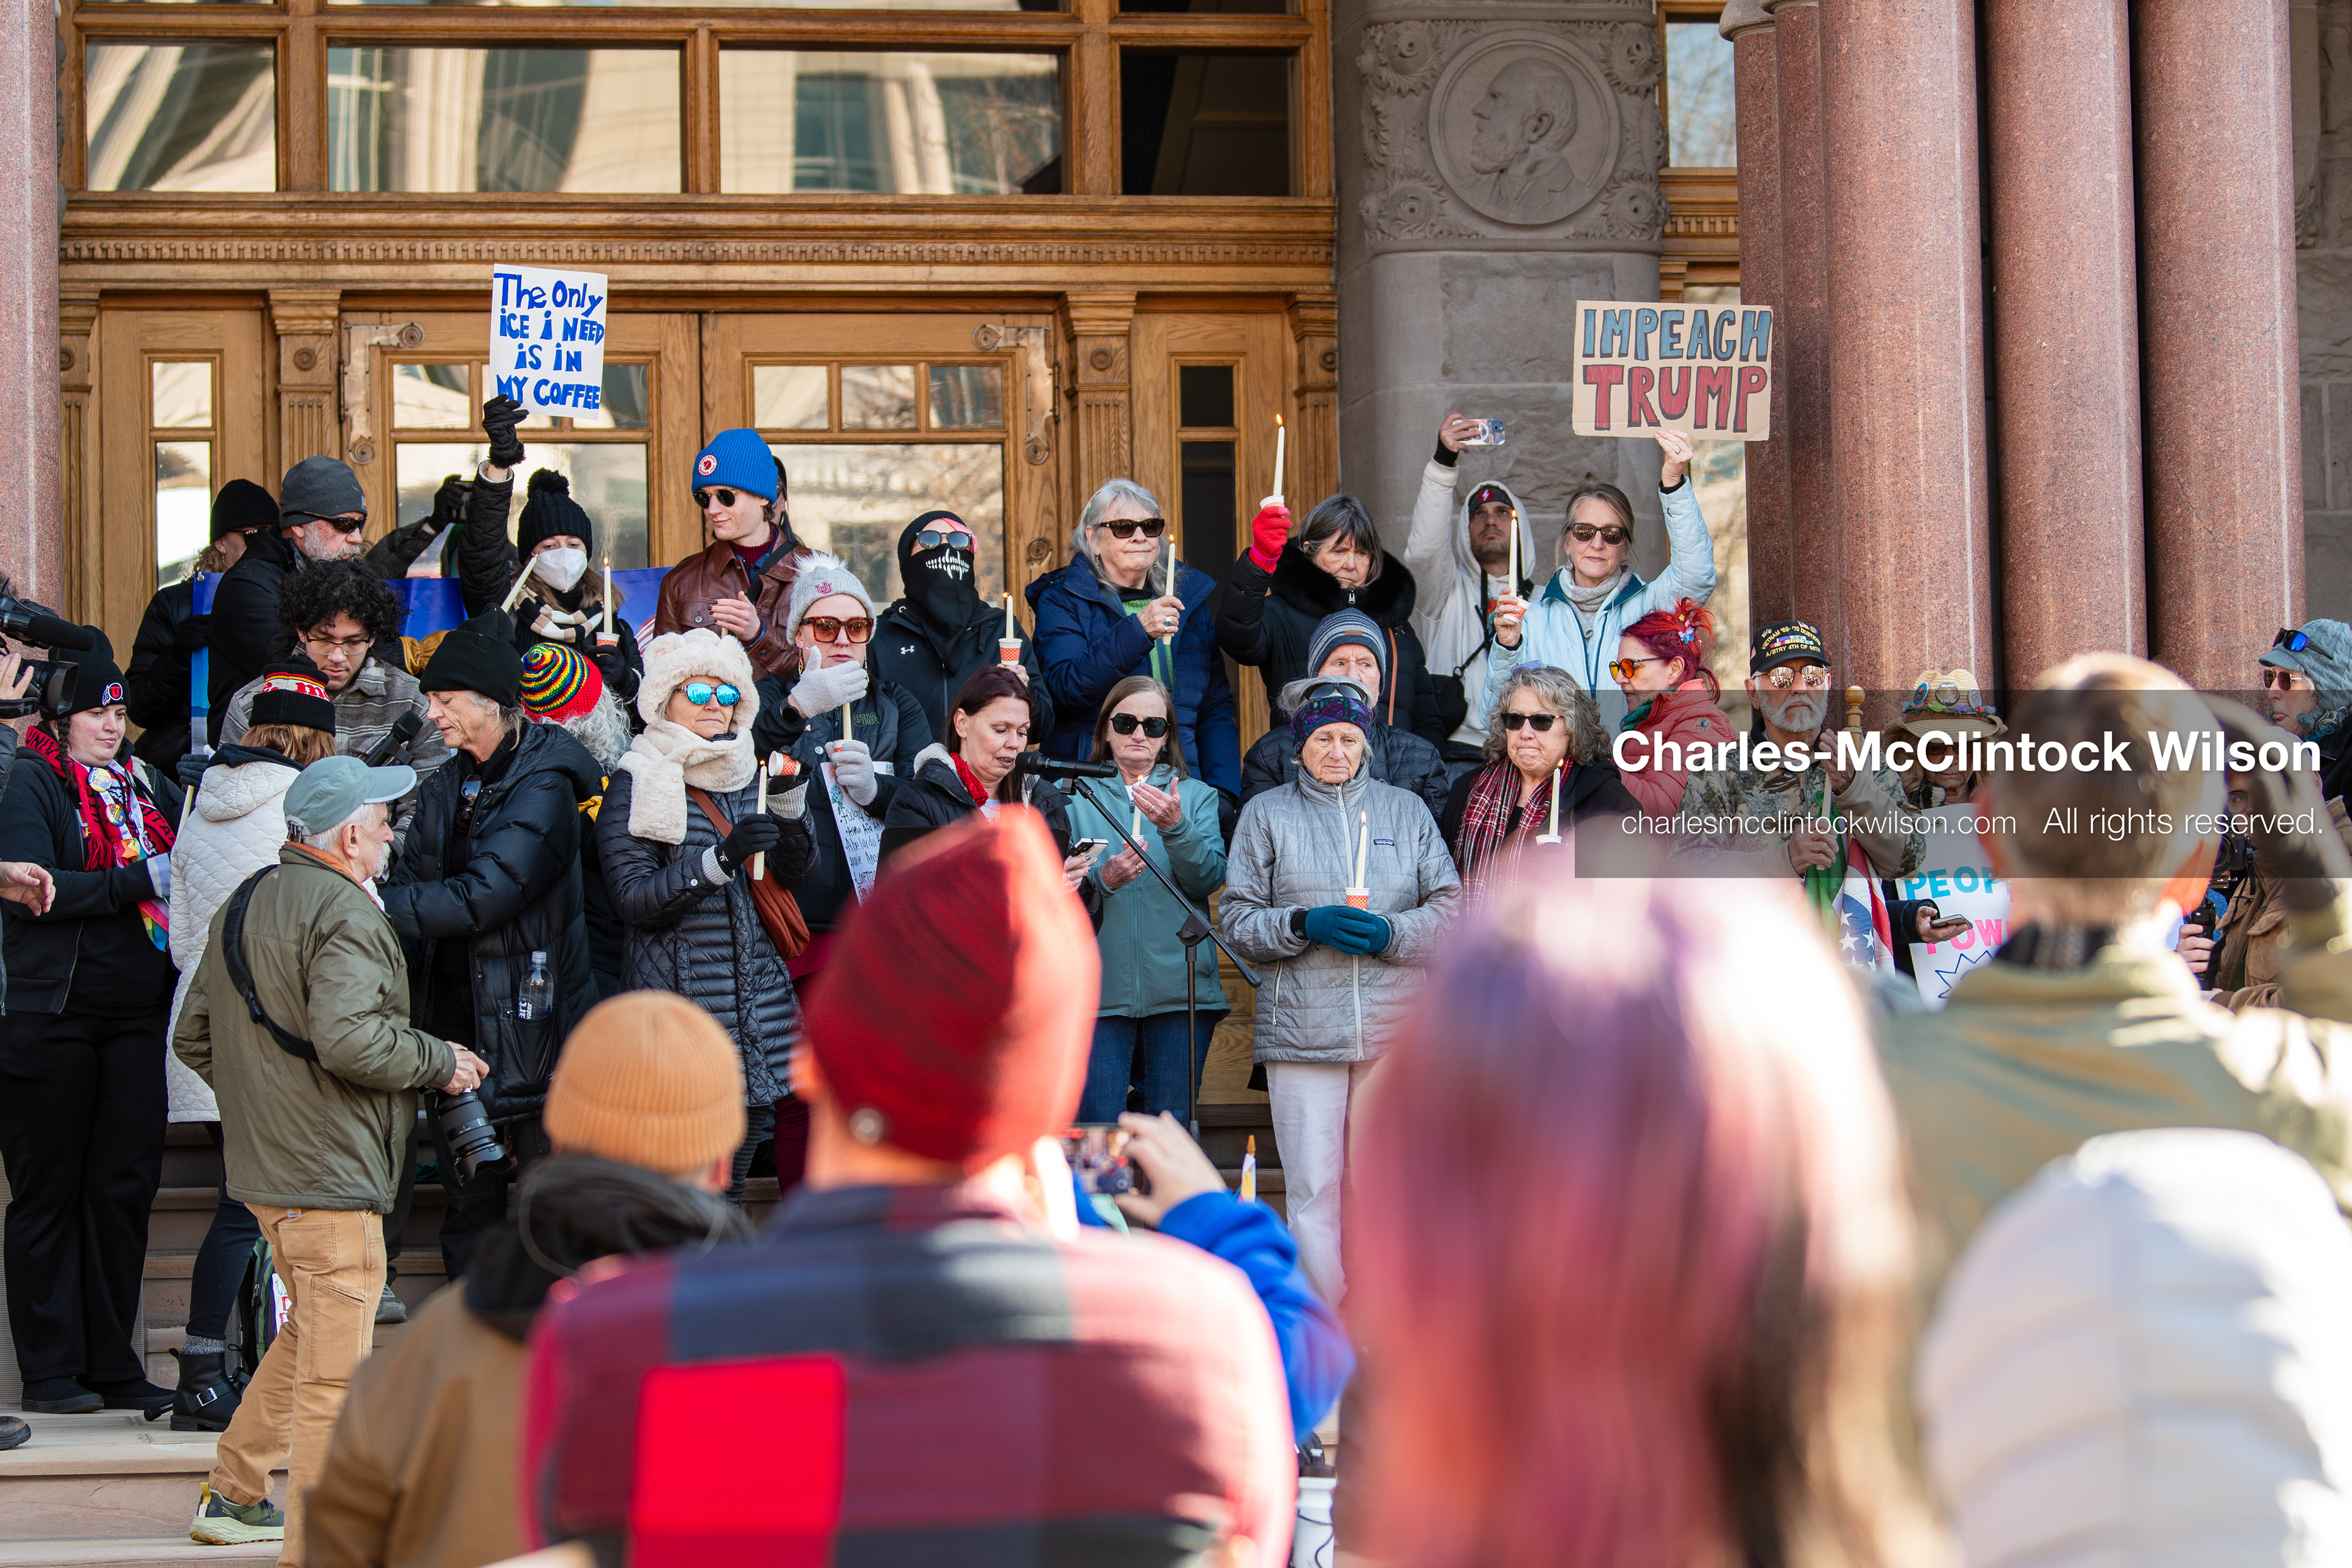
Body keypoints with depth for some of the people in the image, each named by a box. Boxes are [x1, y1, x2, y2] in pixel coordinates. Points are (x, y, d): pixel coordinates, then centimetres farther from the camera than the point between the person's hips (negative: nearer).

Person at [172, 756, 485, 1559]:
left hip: (262, 1161, 10)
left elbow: (194, 1034, 20)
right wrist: (441, 1063, -14)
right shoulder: (344, 913, -16)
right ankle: (313, 1545, -3)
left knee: (309, 1333, 24)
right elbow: (348, 1038, -28)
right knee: (335, 1368, -5)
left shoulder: (246, 904, 15)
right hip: (329, 1175, -10)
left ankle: (232, 1496, 30)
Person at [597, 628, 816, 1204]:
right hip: (676, 997, -5)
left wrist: (789, 798, -12)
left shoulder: (752, 776, 15)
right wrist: (719, 860, -23)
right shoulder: (634, 785, -1)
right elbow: (633, 900, -11)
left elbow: (794, 869, 5)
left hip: (759, 1000, 5)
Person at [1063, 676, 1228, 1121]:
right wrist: (1101, 880, -19)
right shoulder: (1072, 796, 11)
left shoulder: (1196, 797, 14)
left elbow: (1209, 880, -2)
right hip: (1098, 988, -1)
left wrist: (1176, 828, -19)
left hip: (1179, 985, 1)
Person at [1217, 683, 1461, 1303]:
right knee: (1313, 1187, -4)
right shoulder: (1266, 813, 11)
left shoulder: (1406, 809, 15)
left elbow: (1451, 904, 9)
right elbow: (1236, 918, 5)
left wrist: (1390, 934, -10)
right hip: (1302, 1026, -1)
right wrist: (1305, 924, -12)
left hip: (1395, 1025, 1)